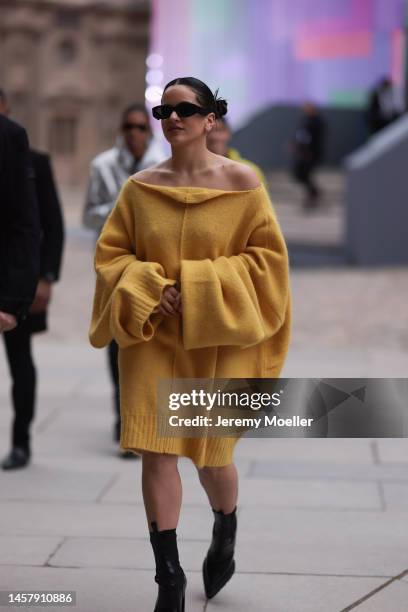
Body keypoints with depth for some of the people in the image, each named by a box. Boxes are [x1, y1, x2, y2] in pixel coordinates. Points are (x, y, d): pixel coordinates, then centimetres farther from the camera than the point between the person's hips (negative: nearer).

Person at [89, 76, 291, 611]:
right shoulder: (140, 187, 1)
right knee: (155, 451, -6)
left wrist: (199, 288, -16)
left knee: (211, 456, 10)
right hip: (152, 336, 2)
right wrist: (146, 290, -14)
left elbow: (268, 255, -7)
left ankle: (225, 536, 43)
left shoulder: (241, 181, -6)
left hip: (218, 340, -2)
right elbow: (110, 253, 6)